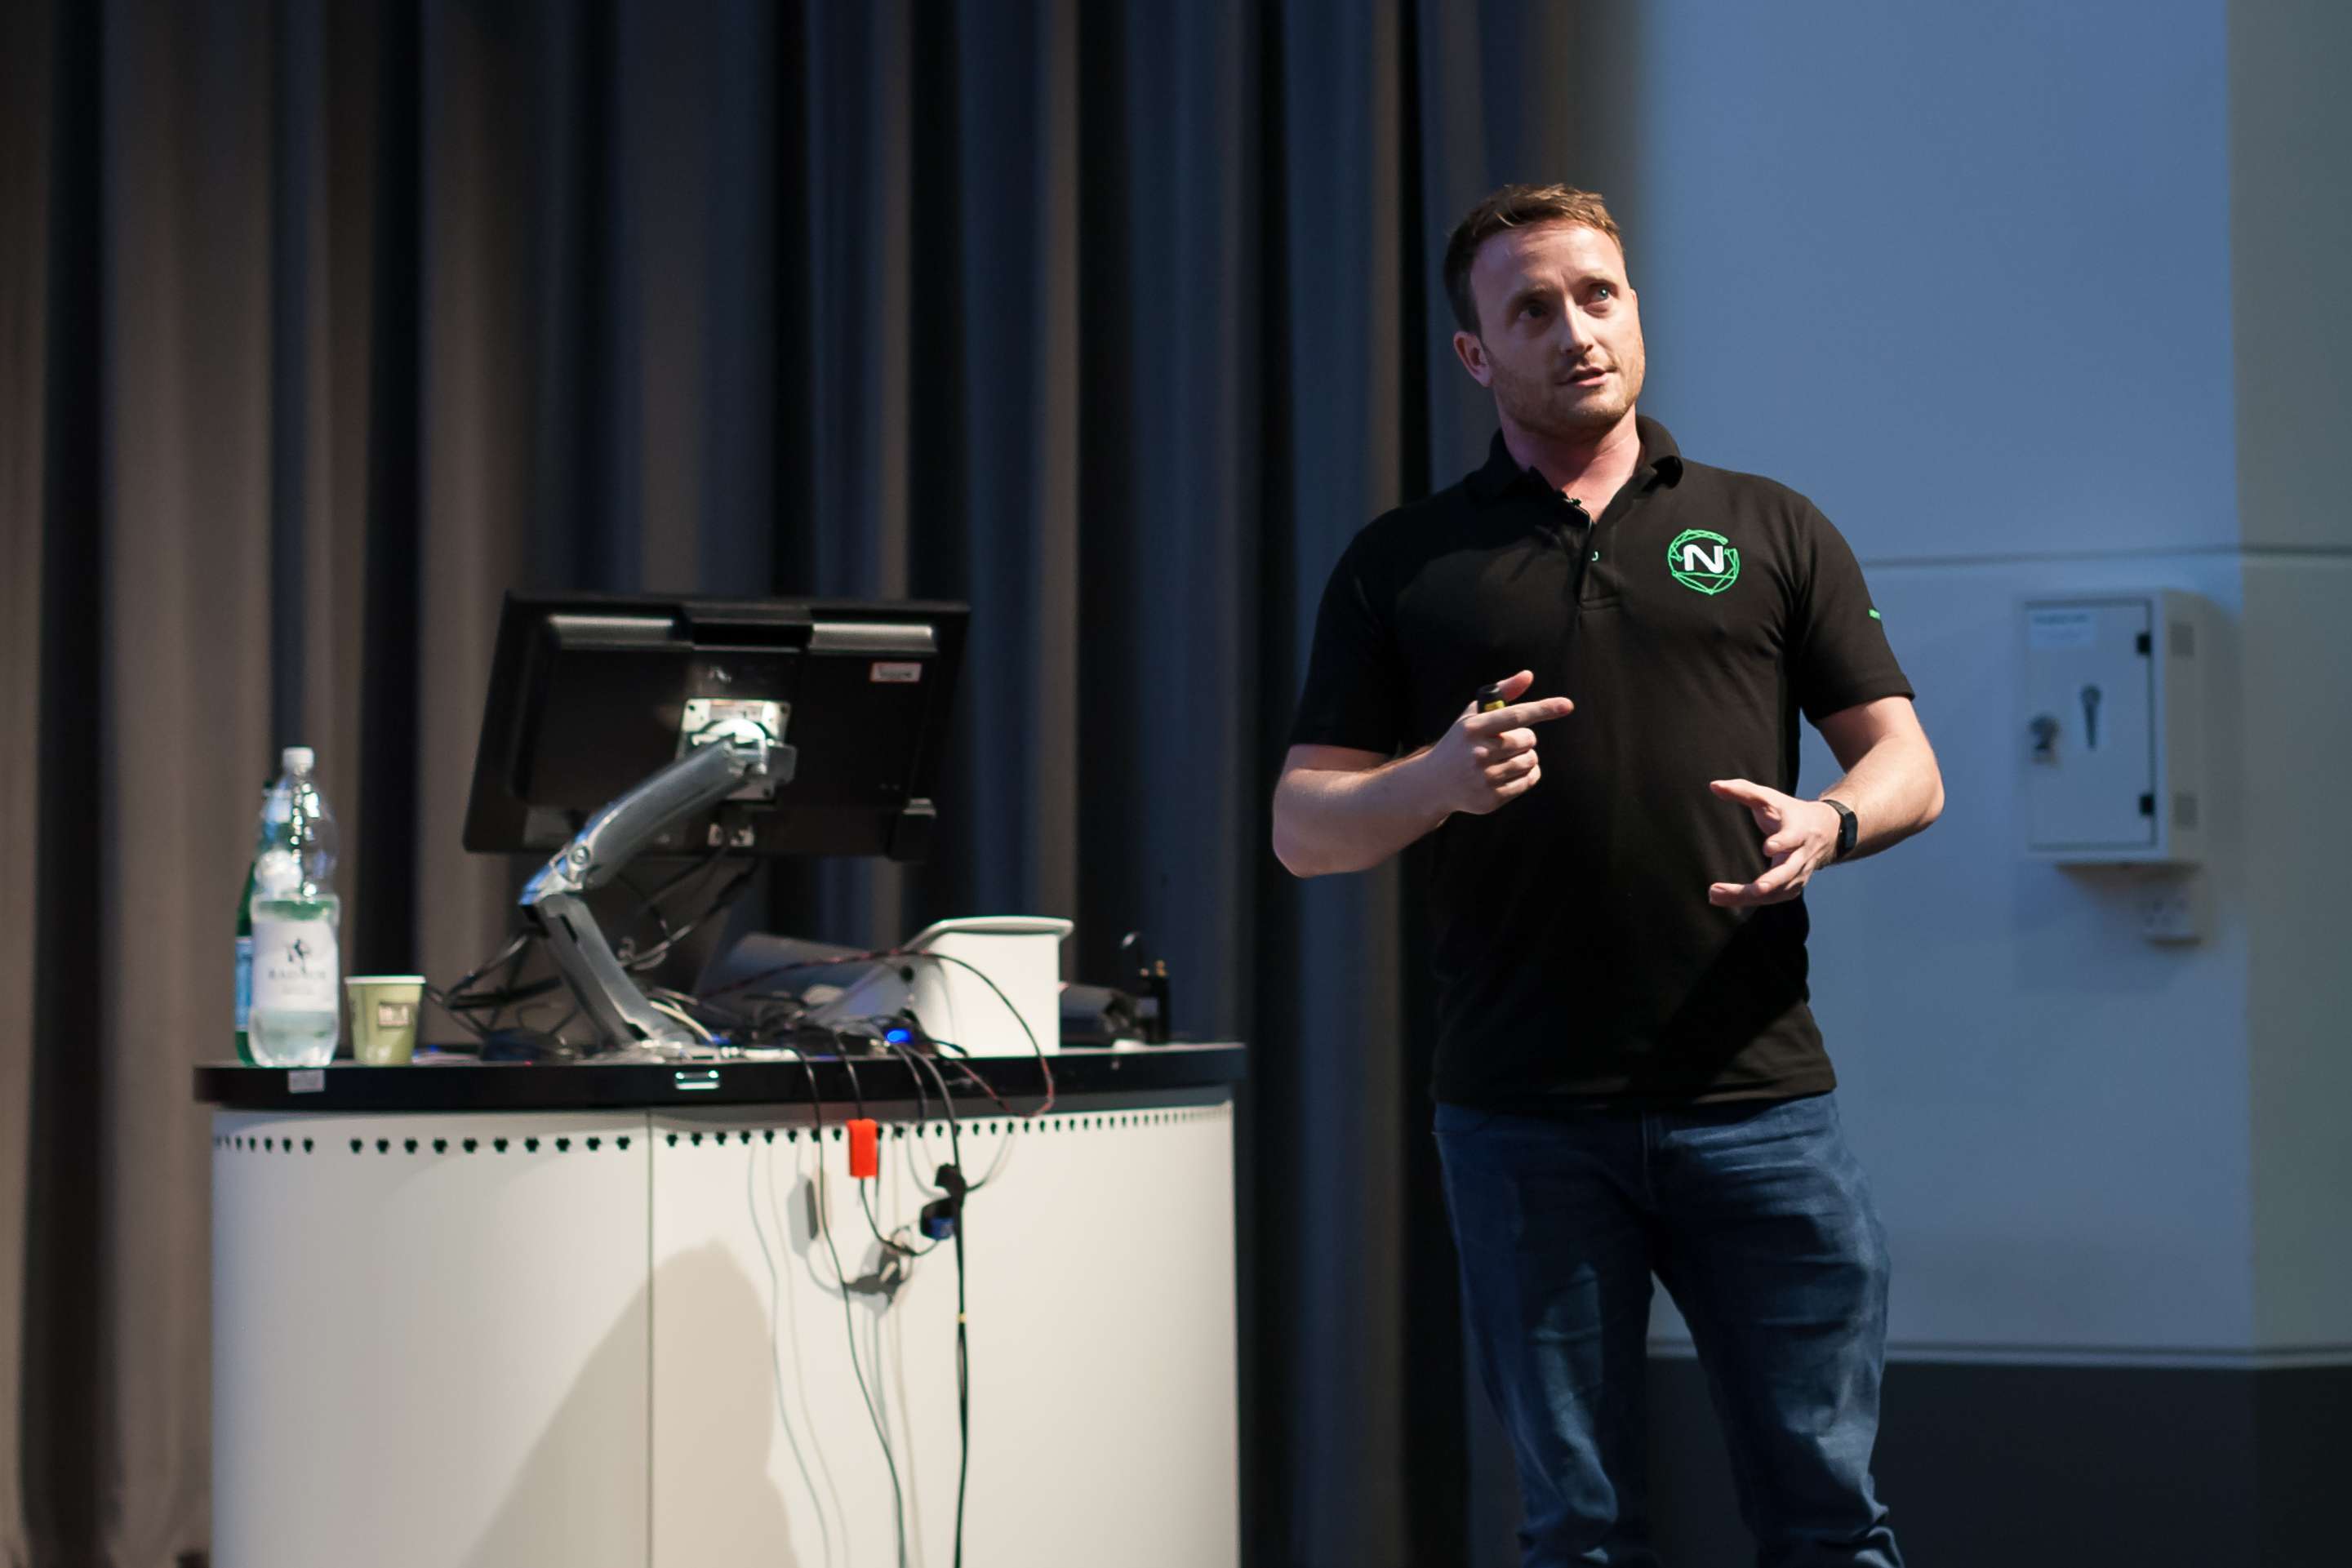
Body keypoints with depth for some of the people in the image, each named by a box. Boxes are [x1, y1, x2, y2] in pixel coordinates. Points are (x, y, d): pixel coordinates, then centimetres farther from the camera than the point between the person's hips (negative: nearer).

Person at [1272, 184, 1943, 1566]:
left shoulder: (1771, 530, 13)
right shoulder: (1404, 564, 12)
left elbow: (1908, 769, 11)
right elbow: (1302, 828, 9)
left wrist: (1826, 825, -12)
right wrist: (1437, 780, -12)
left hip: (1758, 1092, 0)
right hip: (1524, 1113, 0)